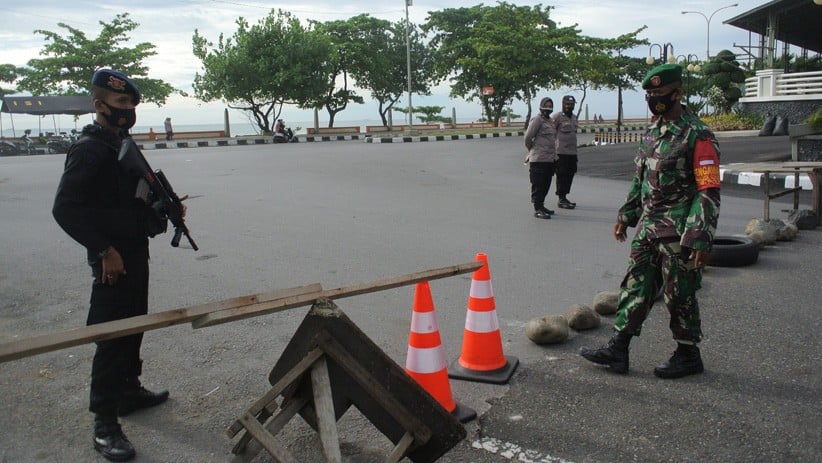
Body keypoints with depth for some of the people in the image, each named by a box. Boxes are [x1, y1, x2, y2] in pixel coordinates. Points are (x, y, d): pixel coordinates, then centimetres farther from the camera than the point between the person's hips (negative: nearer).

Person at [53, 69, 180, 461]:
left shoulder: (122, 145, 13)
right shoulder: (89, 149, -16)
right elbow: (65, 208, -22)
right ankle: (105, 425, 4)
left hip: (136, 252, 9)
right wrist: (104, 250, -22)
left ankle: (129, 391, 36)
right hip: (114, 259, -9)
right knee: (112, 337, -5)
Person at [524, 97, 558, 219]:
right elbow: (528, 137, -13)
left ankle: (541, 206, 23)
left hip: (550, 159, 9)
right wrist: (532, 150, 3)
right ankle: (537, 209, -4)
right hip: (539, 159, -8)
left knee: (546, 184, 14)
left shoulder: (550, 121, 17)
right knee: (538, 185, -6)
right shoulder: (537, 119, -10)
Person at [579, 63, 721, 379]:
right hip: (648, 227, 8)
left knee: (679, 295, 4)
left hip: (678, 232, -8)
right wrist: (626, 215, 20)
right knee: (635, 286, 10)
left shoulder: (697, 136, -13)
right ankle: (618, 350, 17)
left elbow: (709, 192, -17)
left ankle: (688, 356, 23)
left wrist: (702, 239, -21)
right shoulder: (652, 133, 11)